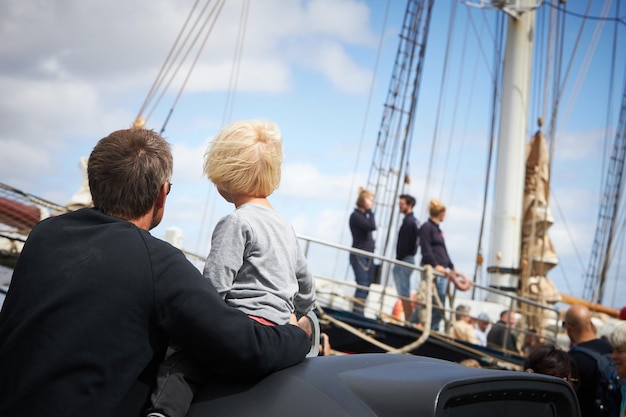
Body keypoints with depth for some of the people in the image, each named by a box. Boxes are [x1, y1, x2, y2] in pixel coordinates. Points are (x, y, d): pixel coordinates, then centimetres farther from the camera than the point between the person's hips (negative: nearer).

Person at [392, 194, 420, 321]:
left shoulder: (408, 221, -14)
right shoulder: (414, 221, 16)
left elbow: (404, 243, -20)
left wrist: (398, 259, -13)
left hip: (404, 260, -10)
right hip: (409, 259, 10)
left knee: (404, 294, -7)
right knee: (405, 293, 13)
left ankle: (408, 321, -5)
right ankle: (409, 320, 17)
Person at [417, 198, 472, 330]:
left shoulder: (438, 229, 21)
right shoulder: (427, 227, -5)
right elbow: (426, 250, -14)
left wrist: (451, 268, 23)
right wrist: (435, 265, -20)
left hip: (442, 270, 9)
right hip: (432, 270, -9)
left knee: (440, 304, 6)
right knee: (434, 302, -12)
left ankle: (433, 329, 9)